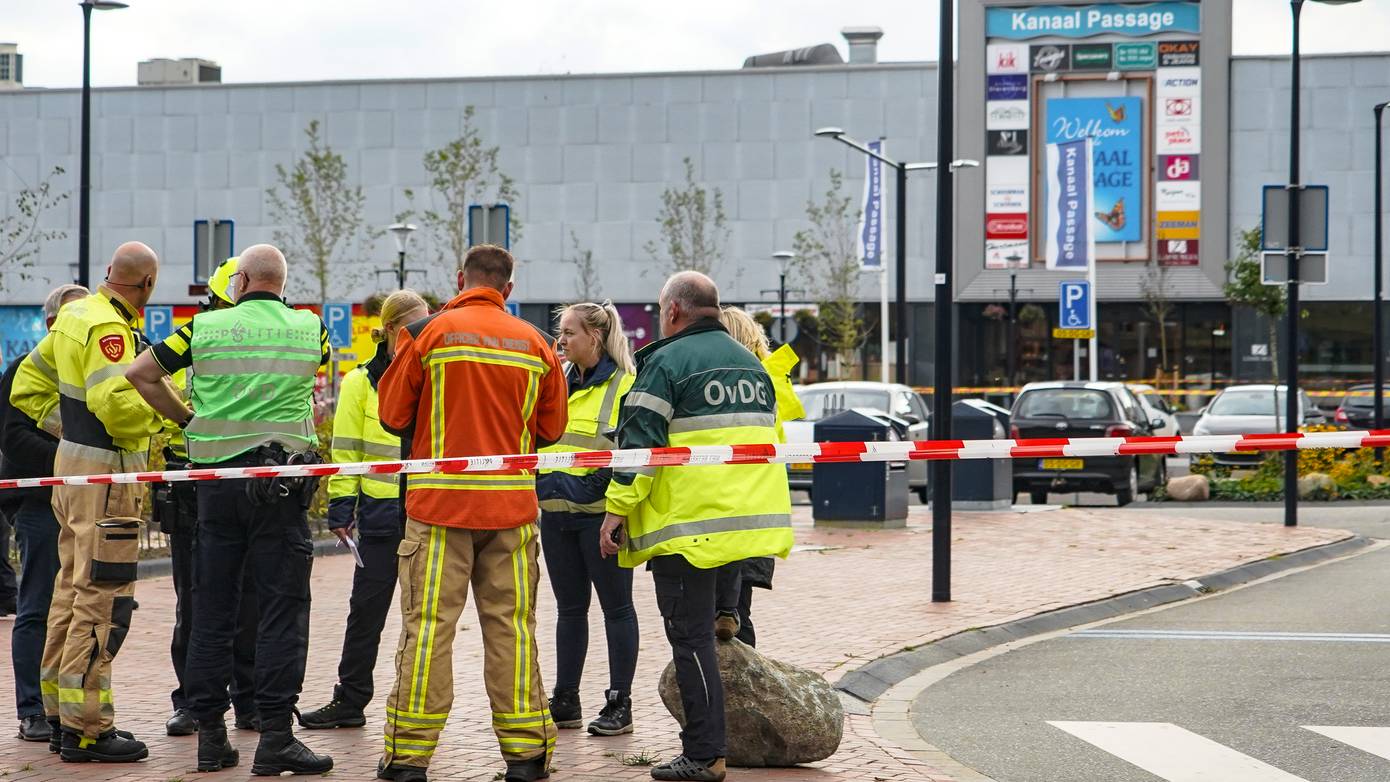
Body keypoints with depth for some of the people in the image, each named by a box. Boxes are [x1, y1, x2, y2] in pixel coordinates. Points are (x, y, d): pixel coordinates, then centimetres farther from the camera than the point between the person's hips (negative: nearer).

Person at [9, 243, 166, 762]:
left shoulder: (75, 316, 11)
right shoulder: (108, 328, -18)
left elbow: (27, 387, 19)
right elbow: (114, 401, -30)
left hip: (74, 463, 10)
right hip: (106, 471, -10)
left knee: (72, 591, 16)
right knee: (103, 601, -7)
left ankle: (60, 714, 25)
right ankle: (85, 730, -5)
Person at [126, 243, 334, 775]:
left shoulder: (205, 327, 2)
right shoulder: (310, 328, 4)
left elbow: (139, 374, 4)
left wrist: (186, 419, 14)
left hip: (216, 477, 2)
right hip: (280, 483, -1)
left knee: (212, 609, 8)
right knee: (282, 607, -1)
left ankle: (210, 735, 11)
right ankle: (275, 736, -7)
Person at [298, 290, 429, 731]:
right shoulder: (362, 382, 2)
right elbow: (346, 451, 4)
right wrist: (342, 508, -2)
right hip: (381, 512, -1)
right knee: (367, 607, 4)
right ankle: (349, 700, 12)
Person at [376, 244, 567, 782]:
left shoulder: (427, 333, -3)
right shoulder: (535, 342, 5)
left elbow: (393, 415, 1)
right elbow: (551, 428, 11)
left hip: (440, 499, -2)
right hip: (512, 503, 2)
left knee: (428, 623, 1)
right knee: (511, 624, 7)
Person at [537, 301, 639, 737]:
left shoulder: (625, 385, -6)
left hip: (599, 511, -7)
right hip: (556, 510, 7)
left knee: (616, 607, 2)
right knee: (569, 608, 12)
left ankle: (620, 704, 7)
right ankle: (566, 702, 18)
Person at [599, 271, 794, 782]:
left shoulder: (667, 362, -6)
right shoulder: (751, 363, 19)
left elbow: (641, 440, -12)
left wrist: (617, 508, -9)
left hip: (688, 526, -7)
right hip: (755, 523, 7)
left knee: (691, 637, -4)